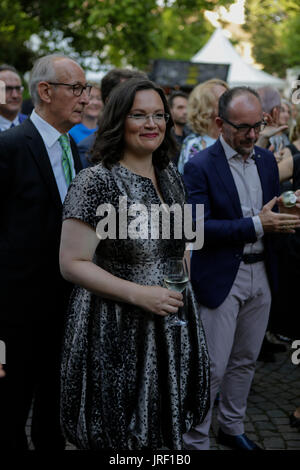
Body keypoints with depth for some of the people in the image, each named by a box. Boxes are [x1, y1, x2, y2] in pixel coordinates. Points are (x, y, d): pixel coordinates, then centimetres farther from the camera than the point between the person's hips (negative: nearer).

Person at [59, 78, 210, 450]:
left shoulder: (170, 175, 6)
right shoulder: (95, 182, -16)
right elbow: (72, 263, -16)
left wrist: (184, 281, 8)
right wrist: (138, 294, -22)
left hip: (172, 327, 7)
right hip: (116, 332, -6)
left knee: (159, 428, 18)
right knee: (118, 437, 8)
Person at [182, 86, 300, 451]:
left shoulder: (266, 160, 9)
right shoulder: (200, 167, -11)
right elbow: (198, 227, -20)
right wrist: (256, 225, -25)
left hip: (260, 274, 6)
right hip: (221, 279, -6)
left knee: (244, 360, 18)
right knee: (212, 367, -1)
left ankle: (232, 428, 36)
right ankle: (195, 441, 15)